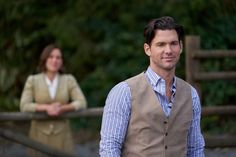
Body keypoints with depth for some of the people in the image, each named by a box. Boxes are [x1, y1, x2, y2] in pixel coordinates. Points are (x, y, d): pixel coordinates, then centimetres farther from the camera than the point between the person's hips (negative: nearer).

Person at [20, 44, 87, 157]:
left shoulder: (69, 80, 0)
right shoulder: (32, 80, -3)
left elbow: (81, 103, -7)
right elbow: (24, 106, -10)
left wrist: (61, 109, -23)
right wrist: (46, 108, -24)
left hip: (61, 134, 1)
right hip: (40, 133, -1)